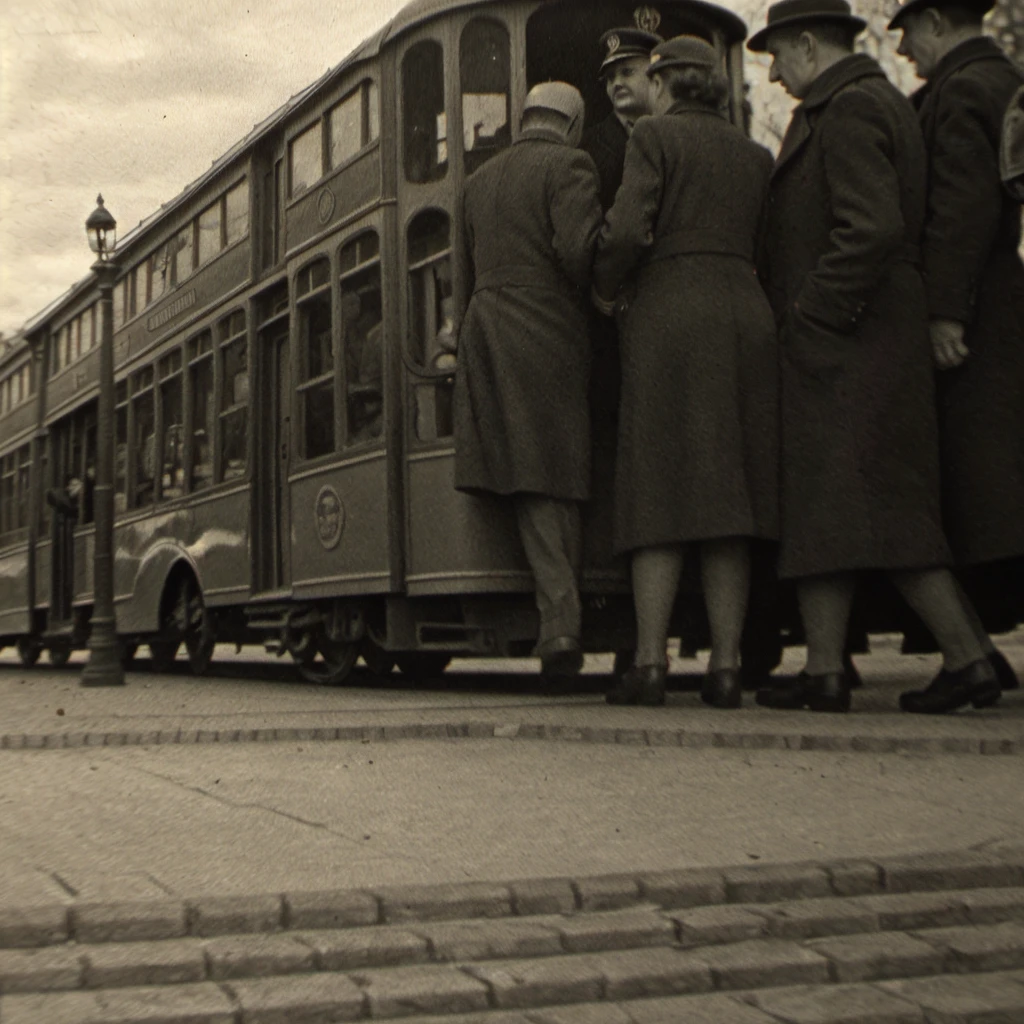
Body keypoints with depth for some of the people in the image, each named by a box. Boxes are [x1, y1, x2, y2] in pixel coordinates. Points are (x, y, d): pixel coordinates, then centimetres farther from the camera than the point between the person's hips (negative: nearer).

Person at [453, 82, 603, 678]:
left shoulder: (480, 179, 20)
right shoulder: (570, 166, -1)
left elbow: (470, 264, 18)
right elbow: (576, 248, -14)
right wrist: (595, 298, 2)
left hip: (486, 334, 5)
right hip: (548, 337, -5)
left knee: (531, 480, 2)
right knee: (557, 480, 1)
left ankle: (560, 622, -7)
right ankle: (564, 627, 2)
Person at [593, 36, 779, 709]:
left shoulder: (655, 136, 3)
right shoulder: (756, 155, 19)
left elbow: (627, 231, -9)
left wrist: (606, 290, 8)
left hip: (671, 312, -4)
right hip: (747, 313, 5)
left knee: (662, 488, -5)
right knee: (729, 496, 3)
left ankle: (650, 664, -8)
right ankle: (726, 667, 1)